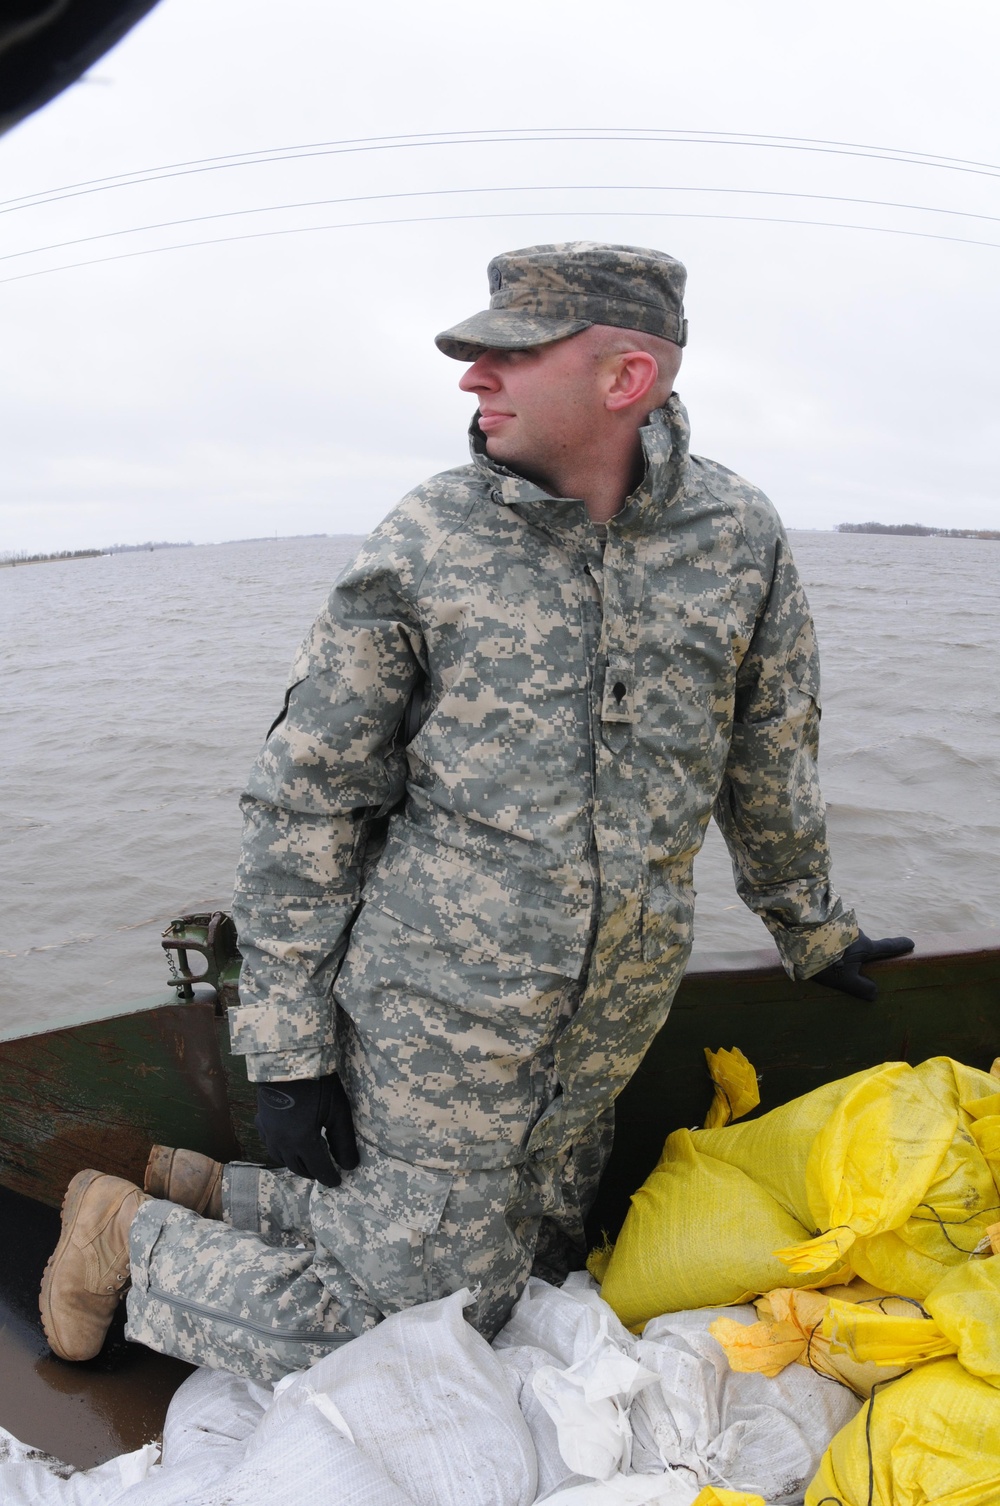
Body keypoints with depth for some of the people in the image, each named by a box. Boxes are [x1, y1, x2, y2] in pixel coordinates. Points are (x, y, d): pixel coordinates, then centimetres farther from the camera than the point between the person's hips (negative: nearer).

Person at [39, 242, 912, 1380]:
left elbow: (770, 765, 12)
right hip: (435, 1018, -4)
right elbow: (302, 797, -6)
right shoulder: (425, 541, -9)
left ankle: (212, 1194, 31)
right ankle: (135, 1233, 25)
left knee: (528, 1267, 18)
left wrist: (811, 928, 23)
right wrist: (287, 1046, -7)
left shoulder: (741, 537, -2)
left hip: (607, 1028, 4)